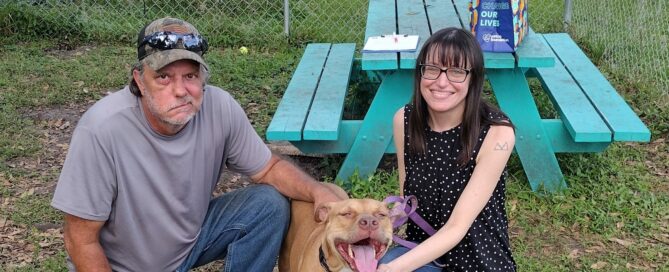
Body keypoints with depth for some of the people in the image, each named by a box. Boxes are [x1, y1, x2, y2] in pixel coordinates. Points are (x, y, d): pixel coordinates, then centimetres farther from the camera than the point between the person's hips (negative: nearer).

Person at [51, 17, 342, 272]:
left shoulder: (220, 108, -20)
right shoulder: (102, 129, -30)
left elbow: (268, 168, -4)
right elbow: (82, 242, -21)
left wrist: (318, 191, -23)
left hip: (192, 236, 4)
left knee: (270, 205, -13)